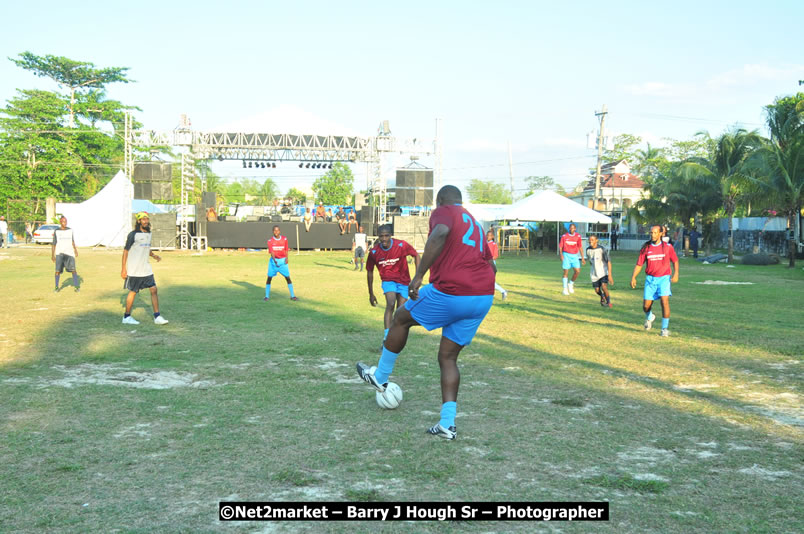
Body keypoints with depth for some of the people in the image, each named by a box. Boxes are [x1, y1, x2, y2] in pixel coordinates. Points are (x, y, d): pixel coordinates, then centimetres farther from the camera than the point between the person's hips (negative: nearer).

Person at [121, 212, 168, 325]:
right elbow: (125, 251, -8)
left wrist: (153, 255, 2)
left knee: (154, 289, -2)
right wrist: (124, 269, -11)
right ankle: (127, 317, 17)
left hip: (146, 269, 6)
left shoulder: (148, 234, 10)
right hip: (134, 270, -6)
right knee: (133, 292, 2)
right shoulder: (133, 235, -10)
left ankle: (157, 317, 1)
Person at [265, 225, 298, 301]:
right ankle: (267, 296, 7)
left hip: (283, 260, 1)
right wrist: (274, 260, -32)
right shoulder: (270, 240, -7)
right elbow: (271, 252, -17)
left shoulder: (284, 239, -2)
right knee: (269, 277, -3)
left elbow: (286, 250, 7)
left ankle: (292, 296, 6)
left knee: (288, 277, -2)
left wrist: (286, 258, -10)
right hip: (273, 260, -1)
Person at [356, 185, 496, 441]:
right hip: (483, 299, 8)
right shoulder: (475, 223, 26)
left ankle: (380, 377, 32)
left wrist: (419, 275, -25)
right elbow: (491, 266, 28)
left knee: (400, 319, 18)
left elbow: (440, 233, -23)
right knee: (448, 358, 16)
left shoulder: (443, 212, 2)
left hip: (450, 293, -7)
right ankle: (447, 424, 9)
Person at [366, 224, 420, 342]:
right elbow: (369, 272, 0)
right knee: (390, 304, -26)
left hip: (403, 281, 1)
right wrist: (371, 294, 5)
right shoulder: (374, 252, -13)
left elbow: (416, 255, -1)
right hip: (388, 280, -1)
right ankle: (386, 335, -32)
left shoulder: (401, 245, -18)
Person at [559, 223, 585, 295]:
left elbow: (580, 247, 8)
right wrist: (561, 255, -15)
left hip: (574, 255, 2)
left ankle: (571, 284, 14)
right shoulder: (564, 236, -1)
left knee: (577, 271, -11)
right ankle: (565, 289, 2)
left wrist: (582, 258, 5)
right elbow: (560, 246, 1)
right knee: (566, 272, -5)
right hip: (566, 255, -2)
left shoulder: (578, 236, 3)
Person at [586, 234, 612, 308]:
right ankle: (602, 297, 39)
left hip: (603, 272, -4)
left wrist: (610, 275, -20)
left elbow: (608, 262, -14)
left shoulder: (602, 249, -15)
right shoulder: (588, 250, -1)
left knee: (604, 287, -21)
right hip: (594, 274, 4)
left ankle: (608, 301, 4)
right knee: (597, 290, 5)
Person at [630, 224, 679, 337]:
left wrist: (676, 274, -3)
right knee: (646, 305, 1)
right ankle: (649, 317, 38)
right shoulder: (646, 248, 2)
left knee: (665, 301, -18)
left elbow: (675, 261, 10)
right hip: (650, 278, 2)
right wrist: (633, 277, -5)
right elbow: (639, 264, 6)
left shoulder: (667, 247, -1)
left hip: (664, 278, -2)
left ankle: (665, 328, -7)